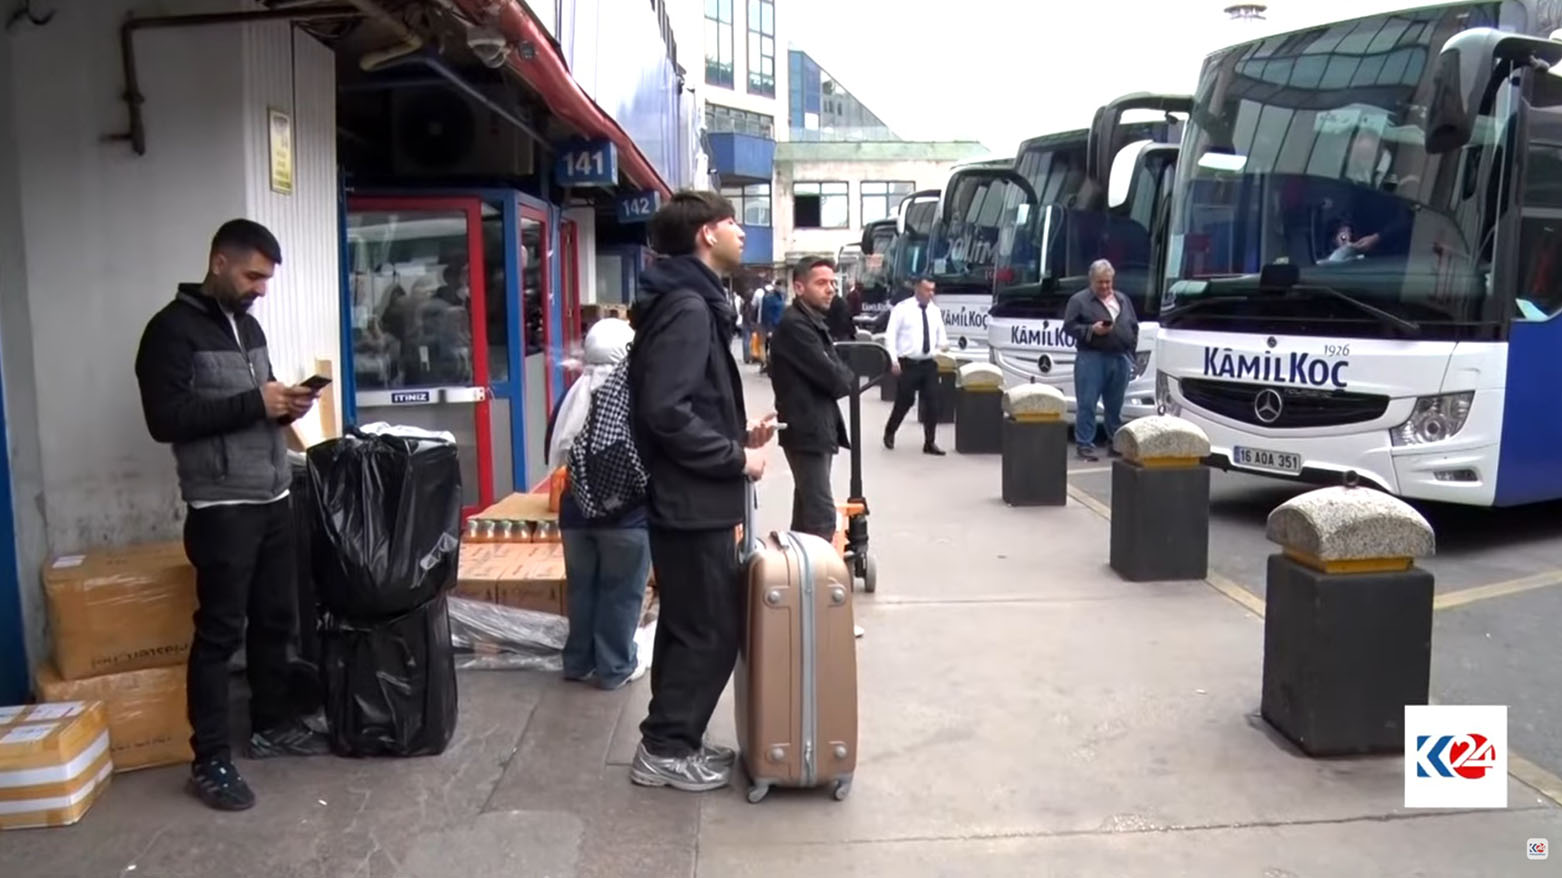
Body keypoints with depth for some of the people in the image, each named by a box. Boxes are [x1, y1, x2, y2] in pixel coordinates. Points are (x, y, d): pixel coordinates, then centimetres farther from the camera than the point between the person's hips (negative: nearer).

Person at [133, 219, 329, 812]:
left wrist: (284, 405, 1)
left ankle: (272, 724, 30)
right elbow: (165, 419, -18)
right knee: (220, 631, -3)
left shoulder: (248, 325, 15)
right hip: (221, 508, -8)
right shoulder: (173, 329, -10)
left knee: (277, 619, 15)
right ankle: (209, 762, 7)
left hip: (274, 499, 8)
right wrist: (255, 404, -21)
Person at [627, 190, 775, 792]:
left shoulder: (692, 302, 15)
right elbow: (665, 411, -27)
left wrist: (738, 435, 9)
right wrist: (737, 458, -19)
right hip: (693, 501, -10)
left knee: (688, 626, 17)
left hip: (689, 498, 10)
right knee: (710, 631, 0)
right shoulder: (687, 307, -18)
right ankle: (665, 750, 12)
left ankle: (672, 741, 29)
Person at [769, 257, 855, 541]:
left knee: (808, 507, 17)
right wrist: (850, 377, 0)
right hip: (808, 429, -11)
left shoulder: (812, 321, 16)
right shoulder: (795, 324, -18)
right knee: (821, 515, -13)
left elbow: (831, 367, 15)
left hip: (816, 426, 11)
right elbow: (833, 379, -20)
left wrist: (843, 376, -5)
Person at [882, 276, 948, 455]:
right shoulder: (902, 308, -4)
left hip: (929, 364, 4)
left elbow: (941, 334, 17)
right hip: (907, 364, -4)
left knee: (932, 404, 0)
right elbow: (890, 335, -5)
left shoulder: (935, 311, 11)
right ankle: (889, 433, 28)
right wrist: (893, 360, -14)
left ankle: (930, 443, 9)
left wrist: (944, 344, -8)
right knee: (904, 402, 4)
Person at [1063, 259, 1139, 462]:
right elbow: (1069, 326, -4)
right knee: (1087, 403, -7)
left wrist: (1131, 350, 9)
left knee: (1115, 405, 11)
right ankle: (1084, 444, -2)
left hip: (1121, 358, 5)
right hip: (1092, 358, -5)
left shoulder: (1123, 299, 18)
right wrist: (1092, 330, -17)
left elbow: (1134, 326, 20)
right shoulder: (1079, 300, 1)